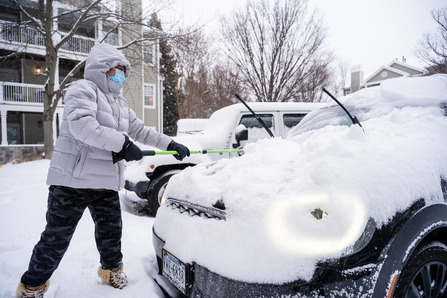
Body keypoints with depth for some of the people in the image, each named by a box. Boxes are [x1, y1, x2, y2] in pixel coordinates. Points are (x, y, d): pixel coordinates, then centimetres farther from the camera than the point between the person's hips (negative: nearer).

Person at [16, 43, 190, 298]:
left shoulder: (121, 103, 19)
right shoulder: (83, 89, -7)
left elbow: (141, 131, 19)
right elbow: (82, 126, -24)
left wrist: (171, 144, 10)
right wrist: (123, 144, -26)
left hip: (106, 182, 7)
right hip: (73, 180, -7)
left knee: (111, 229, 17)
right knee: (57, 237, 2)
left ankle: (112, 269, 39)